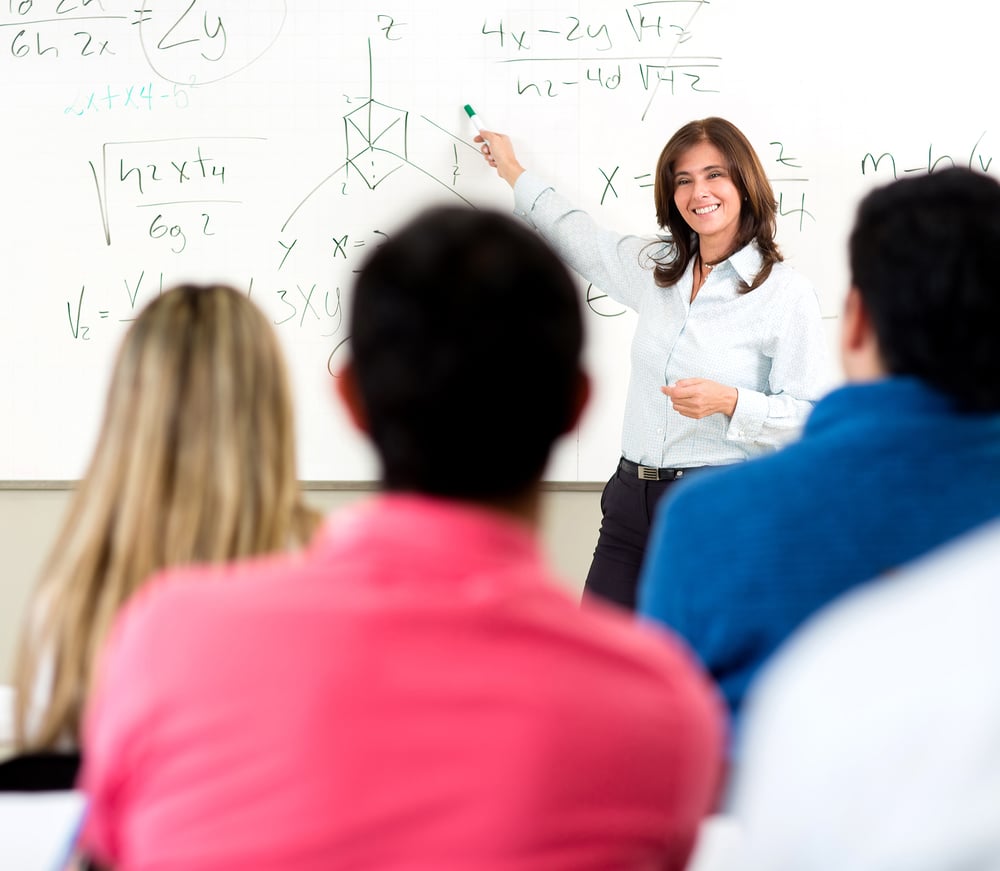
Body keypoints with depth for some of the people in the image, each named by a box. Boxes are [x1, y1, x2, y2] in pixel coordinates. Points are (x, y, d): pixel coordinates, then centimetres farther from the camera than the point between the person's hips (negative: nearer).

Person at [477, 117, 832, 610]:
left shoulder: (786, 293, -6)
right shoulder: (656, 269, 13)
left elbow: (815, 416, -8)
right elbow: (580, 239, 31)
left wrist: (730, 402, -22)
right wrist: (511, 171, 39)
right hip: (633, 497, 6)